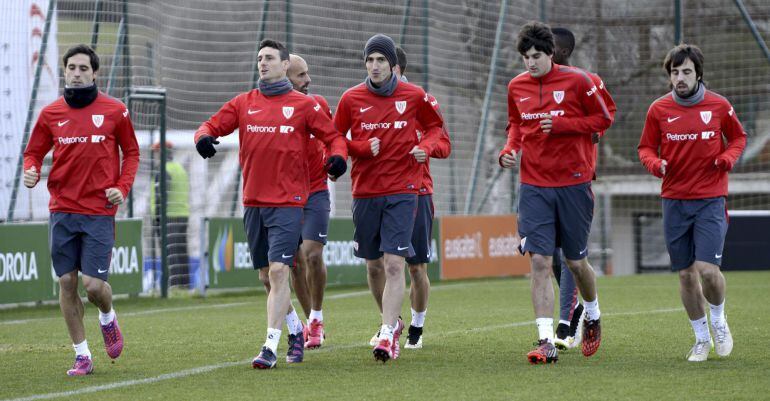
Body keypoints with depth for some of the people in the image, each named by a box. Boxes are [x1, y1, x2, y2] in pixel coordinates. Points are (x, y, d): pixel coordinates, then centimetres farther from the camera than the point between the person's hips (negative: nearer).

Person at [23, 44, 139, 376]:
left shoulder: (114, 111, 0)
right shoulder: (51, 114, 5)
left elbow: (131, 152, 10)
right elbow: (34, 152, 14)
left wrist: (122, 188, -5)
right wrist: (31, 171, -9)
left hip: (100, 212, -2)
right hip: (62, 211, 2)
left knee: (93, 284, -10)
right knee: (67, 283, 2)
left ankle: (108, 319, 26)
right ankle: (82, 356, 13)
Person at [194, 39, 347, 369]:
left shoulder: (303, 105, 1)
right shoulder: (244, 103, 10)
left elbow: (332, 136, 6)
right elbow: (213, 126, 9)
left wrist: (338, 156, -15)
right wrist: (203, 137, -14)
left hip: (288, 202, -4)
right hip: (253, 202, 4)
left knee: (278, 271, -15)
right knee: (266, 276, 12)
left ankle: (270, 347, -15)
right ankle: (295, 329, 35)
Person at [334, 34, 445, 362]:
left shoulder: (413, 96, 1)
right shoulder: (351, 98, 2)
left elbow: (435, 126, 16)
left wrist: (425, 147, -5)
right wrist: (362, 148, -10)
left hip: (402, 191, -2)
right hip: (365, 192, 2)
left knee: (394, 264, -13)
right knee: (374, 265, 11)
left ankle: (388, 336, -15)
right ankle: (392, 320, 34)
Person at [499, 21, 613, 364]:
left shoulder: (576, 81, -6)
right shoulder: (516, 87, 5)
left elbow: (603, 119, -1)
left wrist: (562, 124, -15)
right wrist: (508, 149, 0)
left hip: (573, 184, -2)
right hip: (534, 186, 2)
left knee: (576, 262, 8)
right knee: (539, 261, -9)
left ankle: (593, 317, 38)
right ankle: (546, 342, -11)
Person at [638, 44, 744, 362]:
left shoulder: (719, 106, -2)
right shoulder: (658, 109, 0)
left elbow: (738, 137, 12)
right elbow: (646, 147, 10)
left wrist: (729, 157, -8)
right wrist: (655, 163, -12)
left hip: (710, 199, -2)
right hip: (674, 201, 2)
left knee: (707, 269, -15)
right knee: (686, 274, 5)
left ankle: (719, 320, 14)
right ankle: (701, 338, 22)